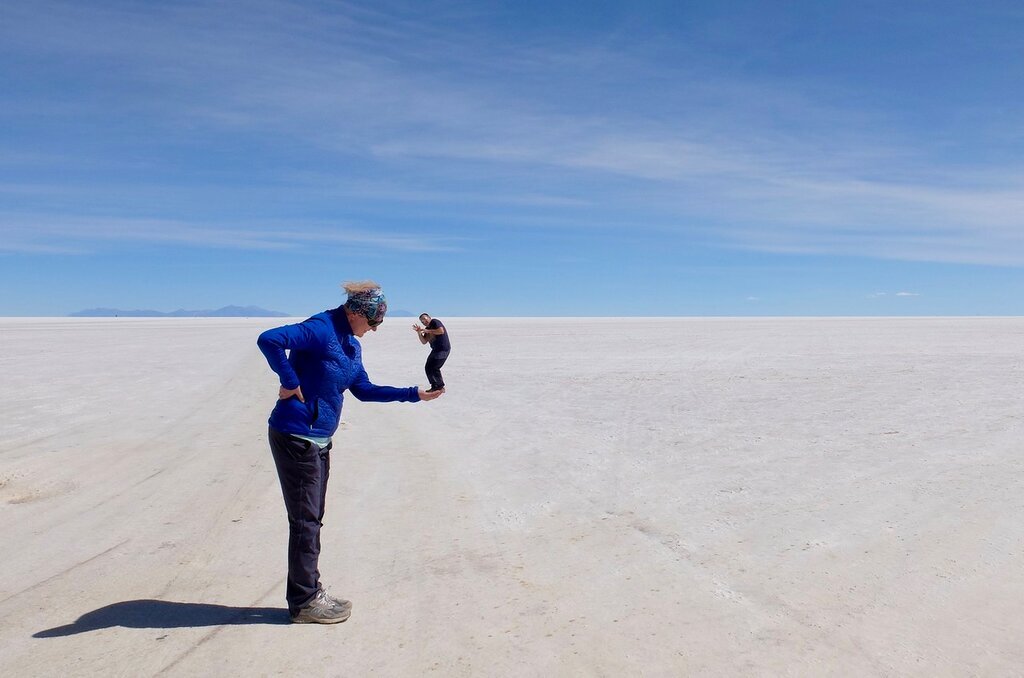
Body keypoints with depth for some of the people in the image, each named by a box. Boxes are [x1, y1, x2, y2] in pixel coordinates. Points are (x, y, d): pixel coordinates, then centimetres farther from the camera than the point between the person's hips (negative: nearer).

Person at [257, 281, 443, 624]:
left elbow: (364, 389, 17)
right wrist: (291, 383, -21)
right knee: (305, 520, 0)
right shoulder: (320, 329, -16)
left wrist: (413, 394, 13)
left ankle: (308, 593, 28)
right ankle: (304, 602, 13)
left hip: (319, 441, 9)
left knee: (312, 519, 16)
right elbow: (268, 340, -28)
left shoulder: (351, 344, 12)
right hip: (296, 437, -9)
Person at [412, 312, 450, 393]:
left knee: (434, 367, -13)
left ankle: (440, 387, -4)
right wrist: (419, 332, -1)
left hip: (443, 349, -10)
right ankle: (435, 386, 16)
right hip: (435, 350, 10)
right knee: (428, 368, 9)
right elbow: (424, 341, 13)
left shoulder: (434, 322, -6)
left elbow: (441, 331, -22)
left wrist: (428, 331, -15)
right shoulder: (427, 328, 18)